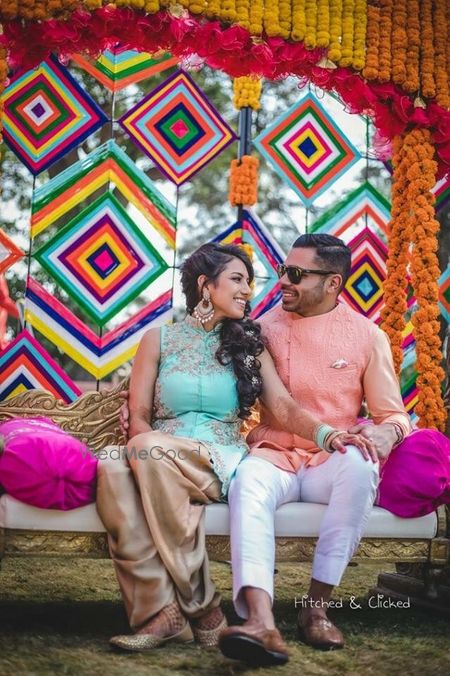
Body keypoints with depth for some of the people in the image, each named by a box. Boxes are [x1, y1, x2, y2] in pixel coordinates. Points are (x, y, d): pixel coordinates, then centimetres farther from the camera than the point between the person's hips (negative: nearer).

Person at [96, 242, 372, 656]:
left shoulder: (248, 344, 17)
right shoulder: (159, 340, 15)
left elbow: (283, 406, 6)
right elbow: (138, 416, 8)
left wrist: (326, 433, -15)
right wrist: (150, 447, -15)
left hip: (223, 464, -1)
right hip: (157, 458, 1)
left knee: (145, 450, -35)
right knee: (113, 468, -36)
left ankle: (169, 612, -32)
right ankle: (180, 610, -36)